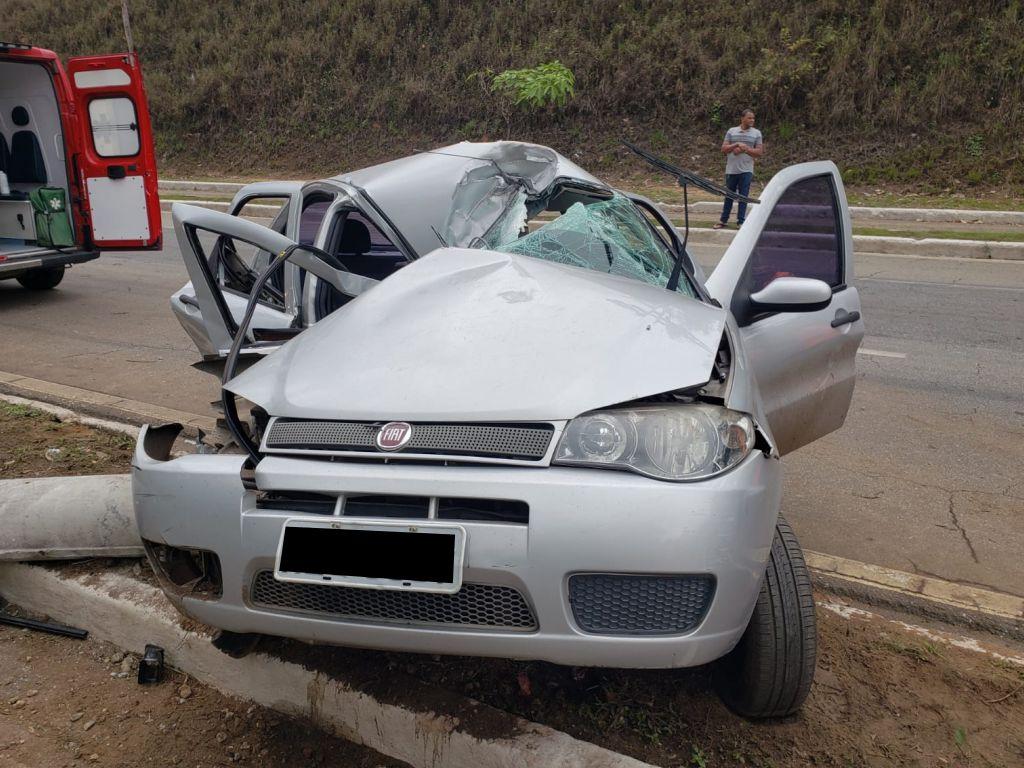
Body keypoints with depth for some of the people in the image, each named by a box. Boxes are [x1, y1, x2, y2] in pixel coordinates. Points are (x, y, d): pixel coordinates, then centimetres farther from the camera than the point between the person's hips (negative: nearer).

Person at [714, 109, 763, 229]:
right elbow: (723, 149, 0)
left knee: (743, 196, 1)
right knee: (729, 196, 8)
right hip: (731, 169, 1)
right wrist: (737, 145, -14)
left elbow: (759, 152, 0)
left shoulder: (756, 133, 5)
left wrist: (745, 149, -12)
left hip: (746, 170, -1)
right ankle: (723, 220, 15)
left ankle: (741, 221, 8)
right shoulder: (731, 131, 7)